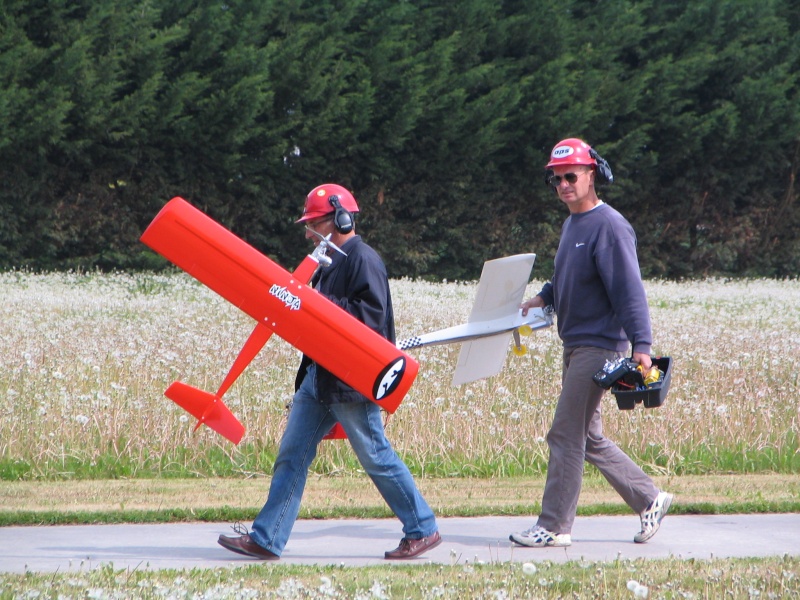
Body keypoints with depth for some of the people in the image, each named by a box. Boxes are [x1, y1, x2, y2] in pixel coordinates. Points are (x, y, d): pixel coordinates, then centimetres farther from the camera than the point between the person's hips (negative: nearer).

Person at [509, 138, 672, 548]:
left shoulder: (609, 227, -15)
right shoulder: (572, 224, 14)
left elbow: (630, 289, -22)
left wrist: (641, 345, -30)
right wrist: (544, 297, 6)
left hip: (599, 344, -10)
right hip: (575, 346, 10)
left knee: (566, 436, -7)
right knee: (589, 438, 14)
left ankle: (554, 527, -2)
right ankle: (649, 499, 22)